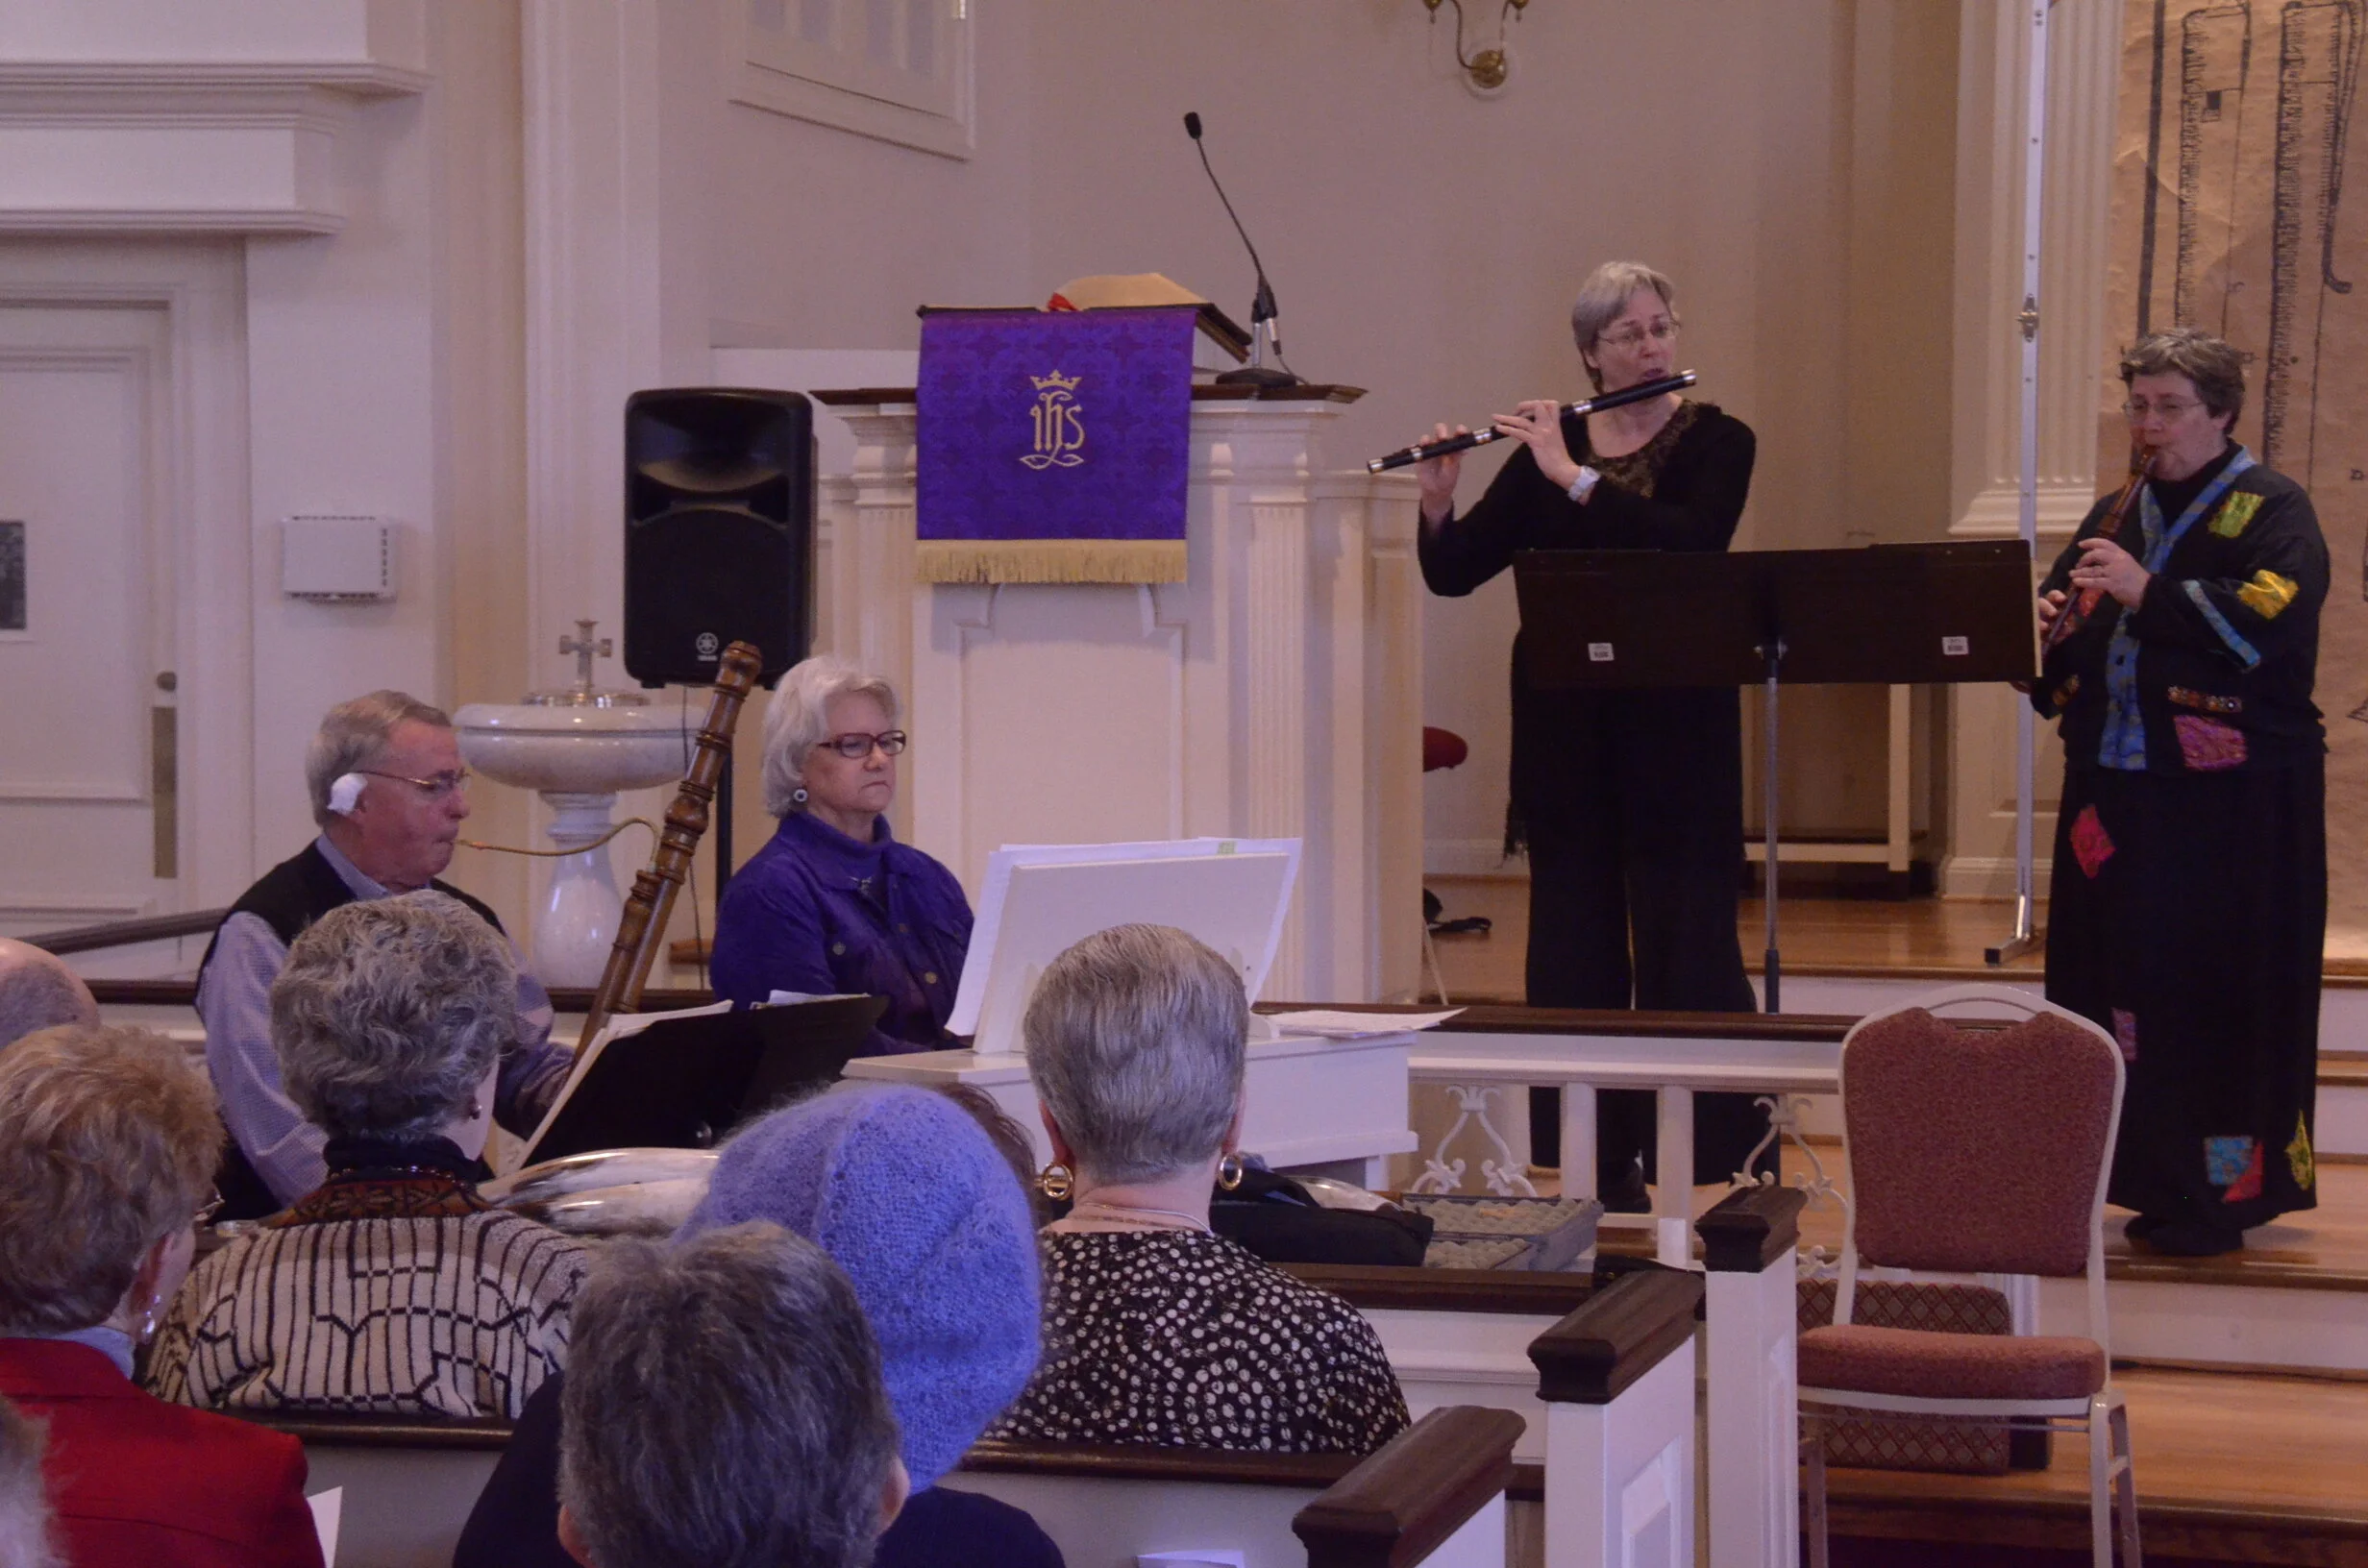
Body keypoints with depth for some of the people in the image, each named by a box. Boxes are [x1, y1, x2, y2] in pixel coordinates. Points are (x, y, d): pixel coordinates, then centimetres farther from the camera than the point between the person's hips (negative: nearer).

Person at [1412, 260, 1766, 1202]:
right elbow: (1453, 574, 5)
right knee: (1576, 937, 4)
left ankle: (1710, 1147, 1)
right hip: (1567, 727, 3)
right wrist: (1437, 502, -13)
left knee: (1683, 932, -5)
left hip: (1674, 726, -3)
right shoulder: (1546, 448, 8)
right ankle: (1601, 1160, 11)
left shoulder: (1716, 442, 1)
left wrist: (1578, 481, -21)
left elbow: (1693, 540, -20)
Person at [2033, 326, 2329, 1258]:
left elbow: (2272, 618, -19)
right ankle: (2139, 1176, 14)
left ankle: (2219, 1195, 0)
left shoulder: (2270, 511, -1)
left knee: (2216, 996, -6)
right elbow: (2065, 641, 20)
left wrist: (2147, 594, -22)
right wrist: (2045, 622, -3)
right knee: (2113, 984, 5)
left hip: (2229, 805, -6)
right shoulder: (2116, 515, 18)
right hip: (2115, 797, 6)